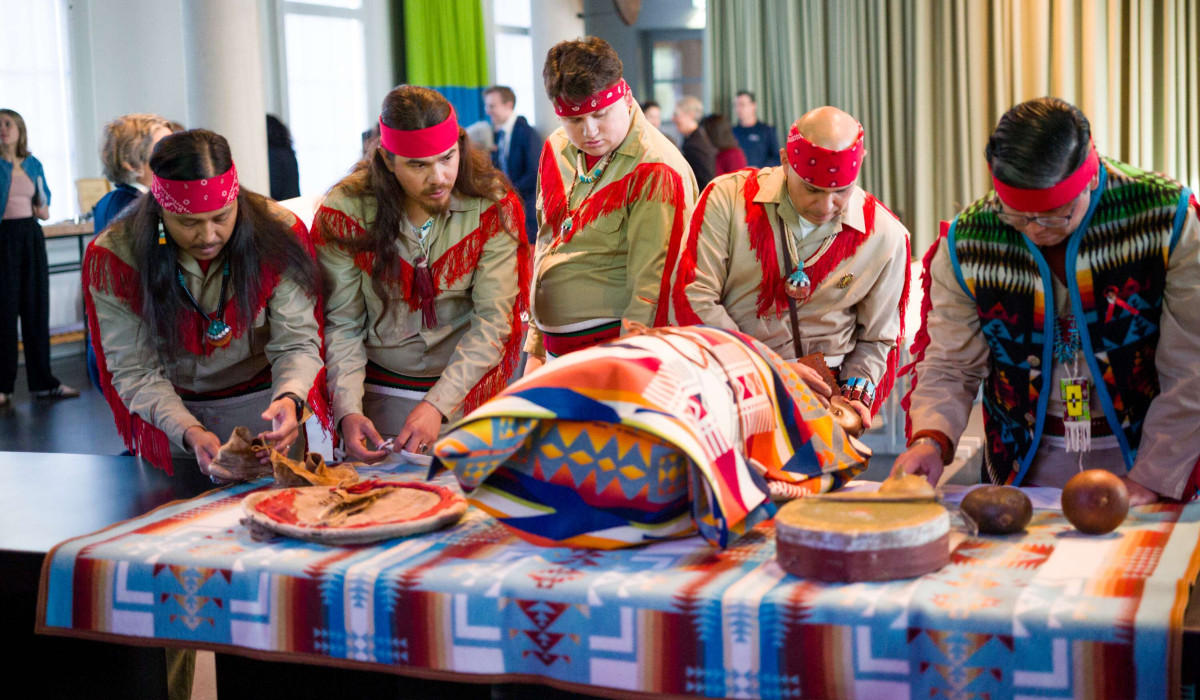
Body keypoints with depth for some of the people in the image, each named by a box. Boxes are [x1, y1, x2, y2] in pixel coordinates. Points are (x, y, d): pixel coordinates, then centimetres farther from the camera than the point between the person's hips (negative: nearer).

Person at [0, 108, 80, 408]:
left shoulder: (33, 164, 10)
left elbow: (45, 195, 23)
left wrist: (44, 208, 4)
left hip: (31, 236, 5)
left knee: (36, 307, 6)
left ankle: (42, 381, 13)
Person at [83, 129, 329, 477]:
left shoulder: (279, 234, -20)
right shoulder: (114, 257, -21)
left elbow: (296, 344, -18)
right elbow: (134, 370, -20)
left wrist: (289, 398, -41)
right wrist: (190, 432, -36)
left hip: (261, 405, 1)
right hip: (169, 413, 0)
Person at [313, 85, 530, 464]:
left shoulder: (493, 208, -12)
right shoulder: (345, 213, -11)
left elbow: (493, 320, -15)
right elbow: (341, 325, -8)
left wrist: (437, 404, -25)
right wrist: (348, 411, -23)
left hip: (468, 388, 0)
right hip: (381, 396, 0)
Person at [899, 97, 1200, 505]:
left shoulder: (1167, 220, -9)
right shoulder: (967, 244, -5)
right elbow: (950, 367, 0)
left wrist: (1147, 481, -15)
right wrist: (929, 440, -19)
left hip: (1144, 454, 2)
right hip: (1027, 466, -1)